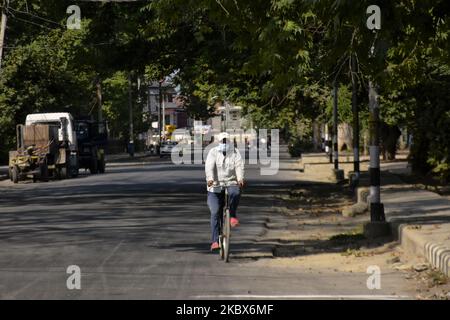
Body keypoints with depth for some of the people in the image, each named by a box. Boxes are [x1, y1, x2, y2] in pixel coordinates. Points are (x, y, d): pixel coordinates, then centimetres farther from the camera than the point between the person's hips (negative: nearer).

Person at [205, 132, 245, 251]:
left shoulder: (235, 152, 4)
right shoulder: (213, 152, 1)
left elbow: (239, 165, -12)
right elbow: (209, 166, -15)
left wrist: (240, 178, -32)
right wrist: (210, 179, -34)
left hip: (231, 184, 0)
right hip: (216, 187, 0)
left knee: (235, 193, -36)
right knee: (215, 213, -9)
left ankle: (233, 216, -11)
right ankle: (215, 241, -6)